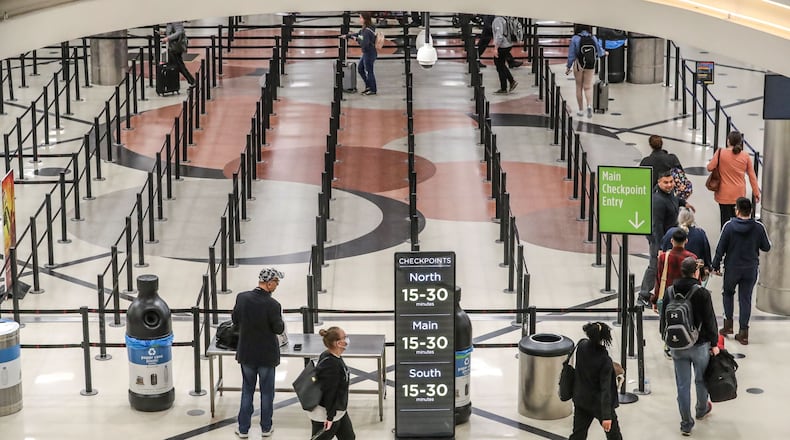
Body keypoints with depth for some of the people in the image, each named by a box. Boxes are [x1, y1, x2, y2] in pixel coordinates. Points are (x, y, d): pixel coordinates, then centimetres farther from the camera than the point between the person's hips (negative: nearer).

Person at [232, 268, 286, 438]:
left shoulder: (242, 298, -11)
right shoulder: (272, 305, -24)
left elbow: (235, 319, 3)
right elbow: (279, 329, -13)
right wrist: (279, 319, 6)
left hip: (246, 353, 3)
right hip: (267, 355, -3)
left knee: (247, 391, 16)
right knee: (267, 392, 14)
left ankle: (243, 429, 20)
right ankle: (266, 428, 26)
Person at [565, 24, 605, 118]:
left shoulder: (575, 39, -12)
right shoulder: (593, 38, -4)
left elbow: (571, 55, -9)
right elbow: (599, 52, 5)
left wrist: (568, 67, 1)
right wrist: (604, 52, 28)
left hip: (578, 65, -2)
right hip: (590, 65, 2)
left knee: (579, 87, 11)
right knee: (588, 87, 5)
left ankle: (581, 110, 16)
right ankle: (589, 105, -19)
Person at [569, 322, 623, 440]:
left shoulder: (581, 346, -13)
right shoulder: (605, 361, -26)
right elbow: (605, 389, -28)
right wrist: (606, 416, -28)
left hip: (581, 399, 5)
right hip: (599, 402, -5)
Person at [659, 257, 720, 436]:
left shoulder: (670, 292, -4)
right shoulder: (702, 293, -16)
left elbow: (664, 318, 6)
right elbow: (710, 320, -11)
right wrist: (714, 343, 0)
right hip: (700, 345, -3)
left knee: (682, 385, 7)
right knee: (701, 379, 21)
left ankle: (686, 423, 12)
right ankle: (702, 409, 44)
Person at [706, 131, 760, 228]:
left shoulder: (721, 153, -11)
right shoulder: (745, 157, -1)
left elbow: (710, 167, -8)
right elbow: (752, 176, 3)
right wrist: (756, 192, 11)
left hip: (724, 194, -3)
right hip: (739, 194, 3)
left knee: (726, 220, 1)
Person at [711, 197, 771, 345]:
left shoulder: (729, 226, -14)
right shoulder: (759, 227, -11)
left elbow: (721, 248, -9)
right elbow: (766, 247, 1)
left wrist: (716, 266, 2)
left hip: (732, 269, -1)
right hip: (751, 270, 1)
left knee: (728, 293, 22)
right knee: (745, 299, 8)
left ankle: (728, 323, 15)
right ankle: (743, 332, 6)